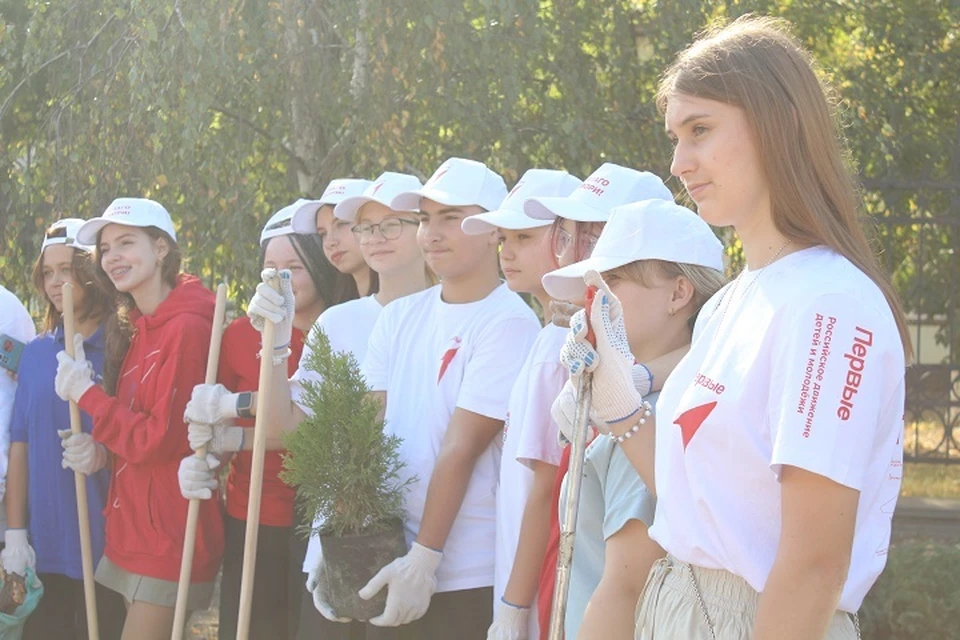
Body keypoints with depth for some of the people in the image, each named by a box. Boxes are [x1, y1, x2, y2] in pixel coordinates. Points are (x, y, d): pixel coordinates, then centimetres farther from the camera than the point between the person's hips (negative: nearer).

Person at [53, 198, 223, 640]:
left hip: (170, 537, -9)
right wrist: (99, 448, -5)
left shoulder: (186, 327, -17)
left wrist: (86, 392, -10)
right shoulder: (134, 328, 12)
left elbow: (158, 440, -18)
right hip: (132, 533, 9)